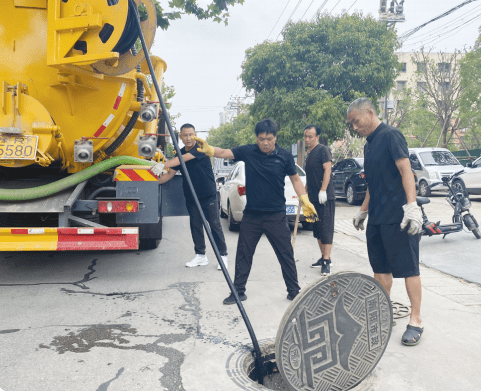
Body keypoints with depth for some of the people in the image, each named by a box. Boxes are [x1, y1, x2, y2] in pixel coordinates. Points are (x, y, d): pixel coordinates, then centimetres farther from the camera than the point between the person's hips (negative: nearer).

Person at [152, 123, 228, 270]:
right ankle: (200, 256, 21)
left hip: (208, 195, -6)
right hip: (191, 196, 6)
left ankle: (223, 256, 9)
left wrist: (163, 165, -42)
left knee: (215, 225, -1)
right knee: (195, 226, 9)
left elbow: (184, 158, -31)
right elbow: (170, 174, 7)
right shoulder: (180, 153, 6)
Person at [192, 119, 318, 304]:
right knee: (243, 254, 8)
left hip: (276, 216, -1)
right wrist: (208, 149, -31)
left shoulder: (284, 156, -3)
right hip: (251, 215, 2)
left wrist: (305, 201, -2)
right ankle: (238, 291, 22)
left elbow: (295, 179, 7)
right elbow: (224, 153, -11)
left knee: (286, 254, 5)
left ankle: (294, 291, 21)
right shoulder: (248, 152, -2)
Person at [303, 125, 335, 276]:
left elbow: (327, 169, -16)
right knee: (317, 229, 12)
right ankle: (323, 257, 21)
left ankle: (327, 262, -7)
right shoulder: (309, 154, 18)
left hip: (325, 197, -9)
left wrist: (323, 190, -23)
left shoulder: (323, 150, -7)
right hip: (313, 198, 9)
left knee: (326, 229, -8)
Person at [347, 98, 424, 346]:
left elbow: (405, 170, -18)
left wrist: (411, 206, -26)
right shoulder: (369, 145, 18)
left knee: (408, 267, -2)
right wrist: (363, 211, 27)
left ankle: (415, 320, 6)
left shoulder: (390, 135, -8)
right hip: (377, 218, 9)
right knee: (380, 267, 13)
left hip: (397, 218, -9)